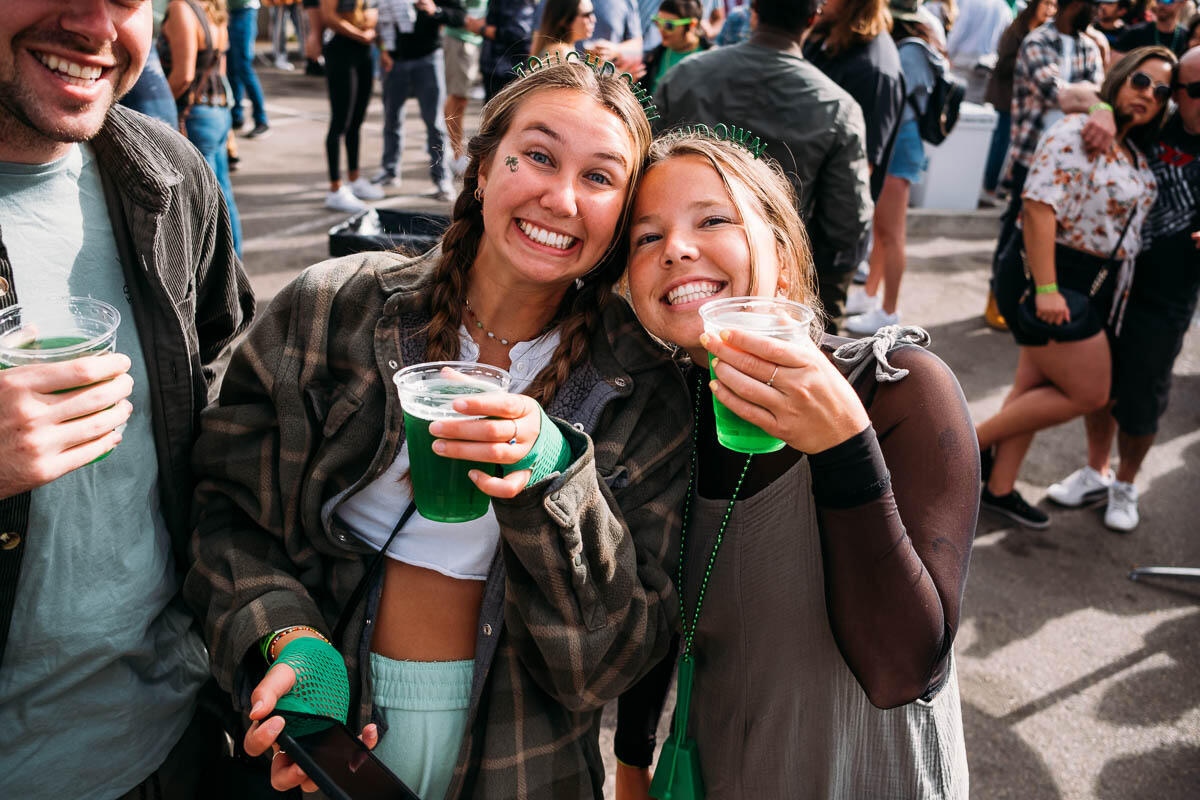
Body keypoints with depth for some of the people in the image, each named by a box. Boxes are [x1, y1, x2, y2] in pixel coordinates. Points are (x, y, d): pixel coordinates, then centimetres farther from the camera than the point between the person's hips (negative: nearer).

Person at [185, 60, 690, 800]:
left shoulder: (642, 394, -10)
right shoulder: (332, 309, -10)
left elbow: (621, 653, -14)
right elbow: (227, 502, -3)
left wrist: (556, 478, -29)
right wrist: (286, 639, -19)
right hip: (320, 723, 0)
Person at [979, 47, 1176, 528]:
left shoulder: (1134, 155, 14)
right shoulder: (1074, 132, -13)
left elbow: (1125, 227, 23)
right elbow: (1039, 205, -22)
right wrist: (1045, 288, -27)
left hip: (1094, 288, 9)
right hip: (1049, 278, -9)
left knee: (1037, 387, 11)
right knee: (1089, 392, -5)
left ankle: (998, 486, 21)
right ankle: (973, 440, 6)